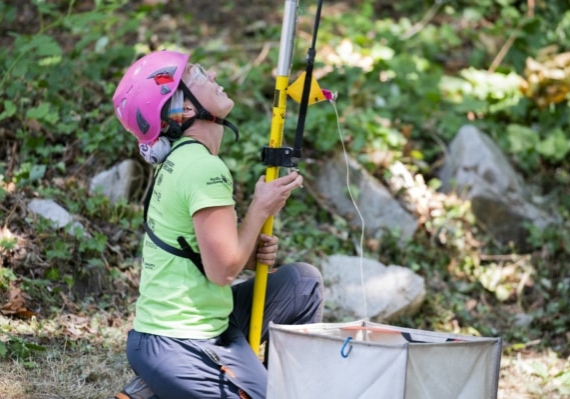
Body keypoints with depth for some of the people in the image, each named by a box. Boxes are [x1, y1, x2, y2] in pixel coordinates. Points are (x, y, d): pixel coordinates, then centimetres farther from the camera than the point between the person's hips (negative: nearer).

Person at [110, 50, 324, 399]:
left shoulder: (181, 160, 10)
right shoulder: (205, 168, -19)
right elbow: (222, 271, -19)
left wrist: (255, 253, 1)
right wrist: (261, 209, -9)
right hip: (178, 349, -9)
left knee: (303, 282, 16)